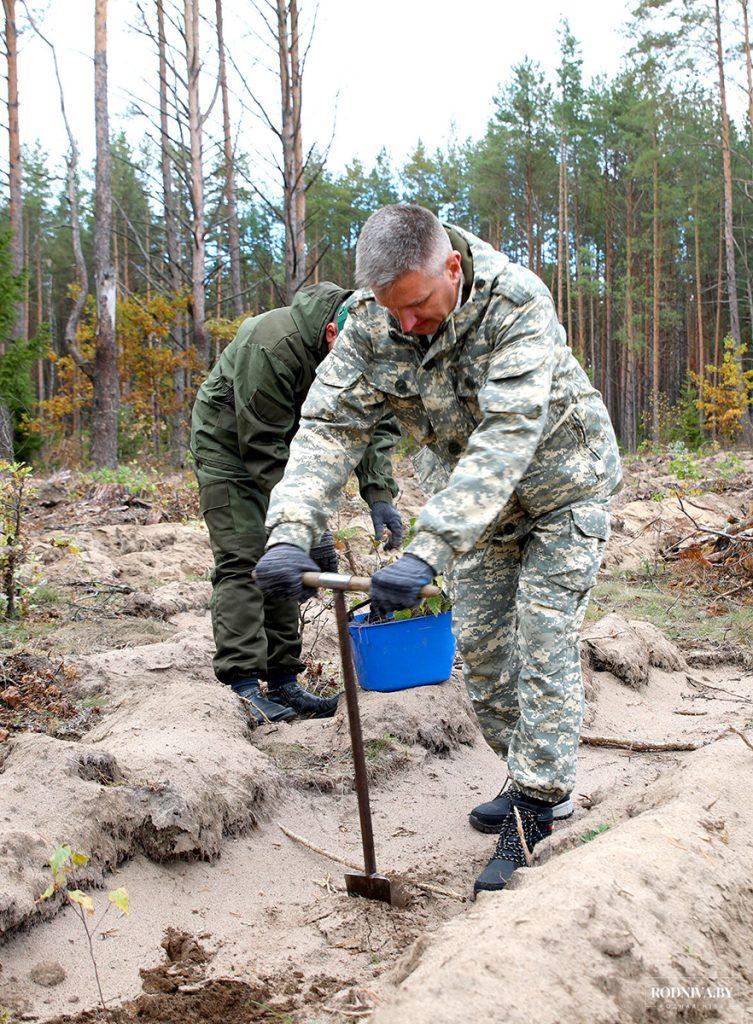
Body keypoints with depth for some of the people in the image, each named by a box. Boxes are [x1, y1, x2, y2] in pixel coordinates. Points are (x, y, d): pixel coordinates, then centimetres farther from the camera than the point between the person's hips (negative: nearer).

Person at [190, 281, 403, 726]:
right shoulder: (271, 348, -37)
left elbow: (377, 423, -10)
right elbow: (262, 449, -34)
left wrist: (380, 494, -25)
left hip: (284, 445, 7)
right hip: (229, 444, -7)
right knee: (243, 560, -16)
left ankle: (284, 683, 9)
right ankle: (244, 685, -16)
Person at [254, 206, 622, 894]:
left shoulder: (517, 305, -35)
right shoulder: (371, 326, -19)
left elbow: (505, 441, -43)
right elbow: (330, 426, -23)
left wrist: (427, 553, -53)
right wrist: (289, 534, -40)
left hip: (560, 483, -5)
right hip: (481, 500, 5)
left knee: (544, 642, -10)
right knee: (478, 642, 6)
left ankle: (537, 807, -2)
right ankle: (533, 778, 21)